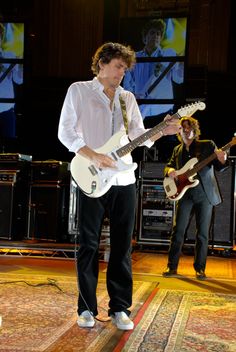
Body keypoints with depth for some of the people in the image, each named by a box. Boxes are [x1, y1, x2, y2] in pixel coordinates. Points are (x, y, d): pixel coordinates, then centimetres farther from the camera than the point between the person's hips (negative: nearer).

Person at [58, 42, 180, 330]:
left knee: (122, 246, 5)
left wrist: (163, 131, -5)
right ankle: (86, 308, 15)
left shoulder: (128, 98, 16)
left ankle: (120, 308, 15)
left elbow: (139, 136, 14)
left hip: (124, 180, 4)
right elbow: (65, 131, -5)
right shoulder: (79, 90, 3)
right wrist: (93, 156, -17)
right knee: (89, 245, 3)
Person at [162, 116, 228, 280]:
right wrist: (170, 170, -5)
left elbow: (218, 167, -1)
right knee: (178, 231, -1)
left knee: (202, 233, 2)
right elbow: (169, 166, 19)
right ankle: (172, 267, 7)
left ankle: (200, 269, 13)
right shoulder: (177, 150, 13)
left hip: (205, 194, -2)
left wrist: (222, 161, -25)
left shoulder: (207, 145, 2)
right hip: (185, 194, 3)